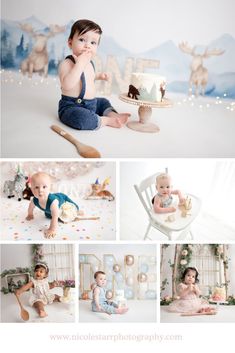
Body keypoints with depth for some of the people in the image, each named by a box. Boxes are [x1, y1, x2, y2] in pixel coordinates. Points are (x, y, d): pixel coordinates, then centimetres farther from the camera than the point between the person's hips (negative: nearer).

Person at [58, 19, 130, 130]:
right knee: (81, 118, -38)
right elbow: (67, 85, -38)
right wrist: (80, 63, -36)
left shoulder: (89, 63, 10)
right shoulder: (67, 63, -19)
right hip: (72, 106, -9)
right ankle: (106, 121, -18)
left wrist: (98, 75, 21)